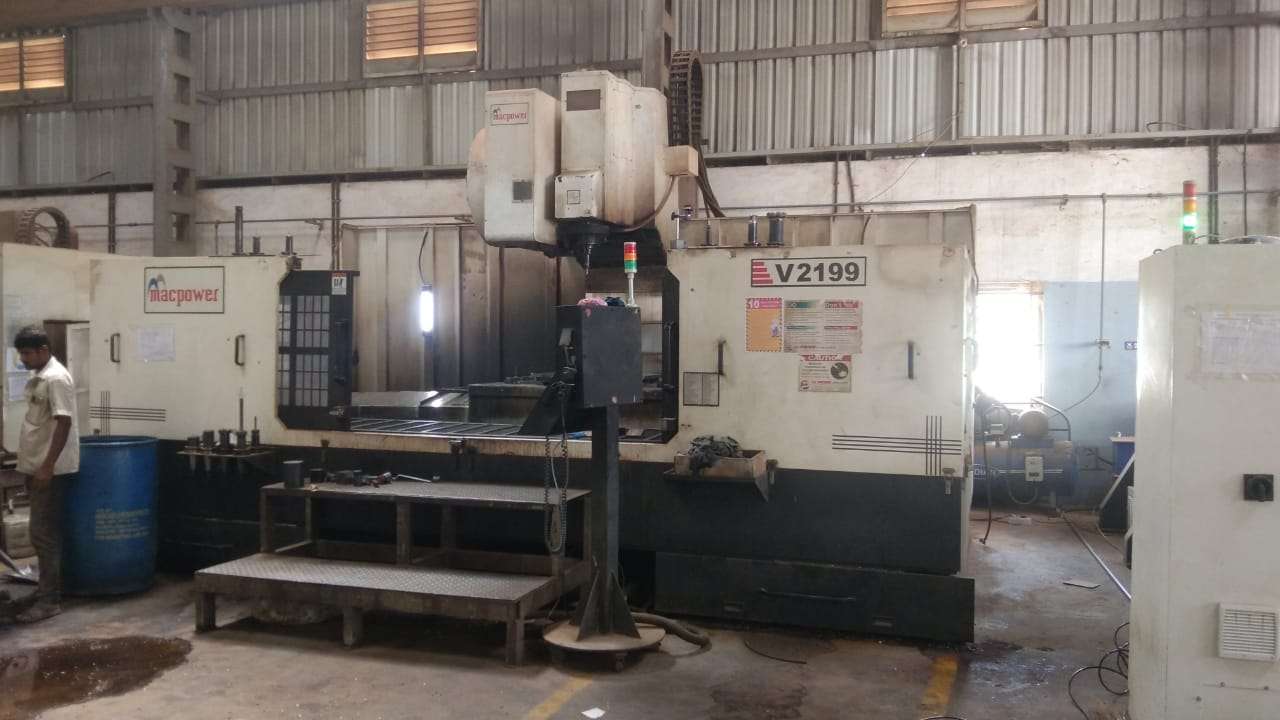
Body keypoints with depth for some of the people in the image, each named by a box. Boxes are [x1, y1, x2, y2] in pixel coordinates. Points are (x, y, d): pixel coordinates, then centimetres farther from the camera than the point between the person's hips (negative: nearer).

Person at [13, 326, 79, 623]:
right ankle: (50, 589, 25)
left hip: (50, 470, -10)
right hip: (36, 467, 10)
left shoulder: (56, 378, -16)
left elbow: (63, 423, -22)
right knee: (46, 533, 16)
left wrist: (48, 466, -24)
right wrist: (36, 466, 21)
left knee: (43, 535, -8)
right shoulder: (38, 378, 14)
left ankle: (49, 600, -5)